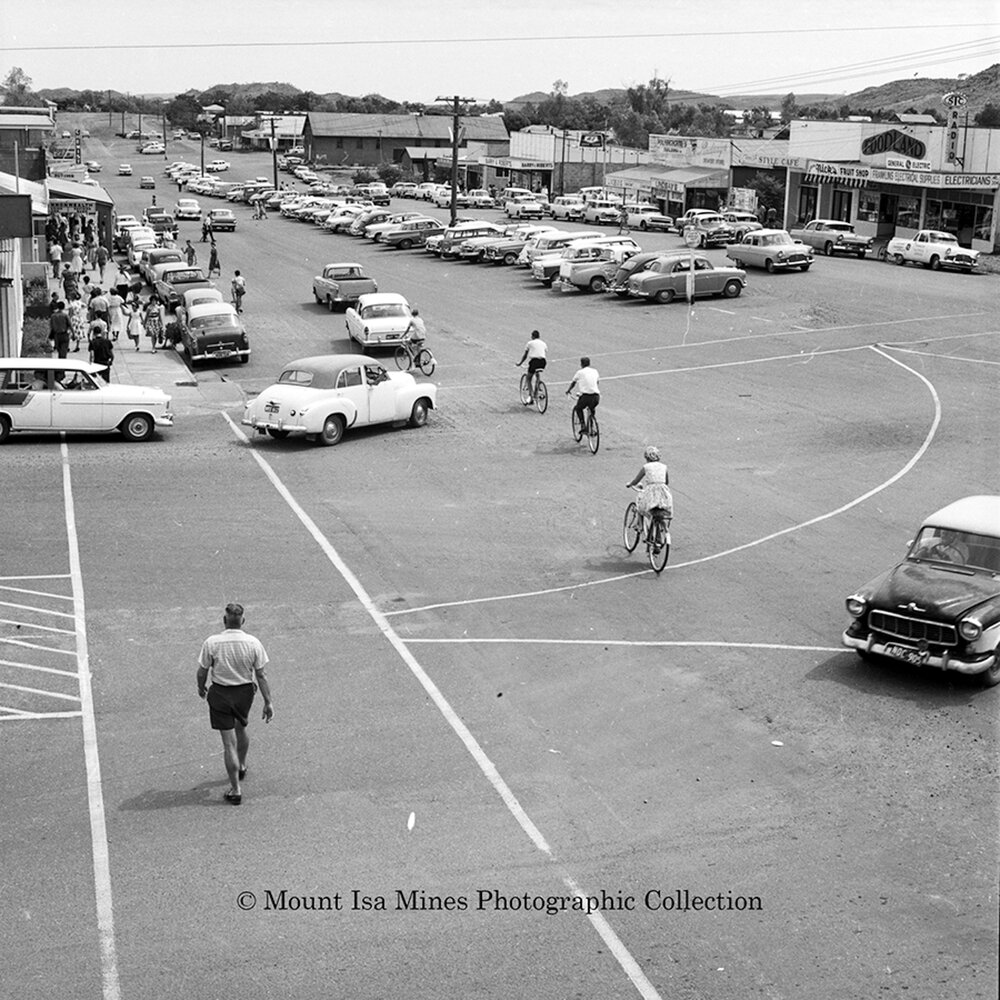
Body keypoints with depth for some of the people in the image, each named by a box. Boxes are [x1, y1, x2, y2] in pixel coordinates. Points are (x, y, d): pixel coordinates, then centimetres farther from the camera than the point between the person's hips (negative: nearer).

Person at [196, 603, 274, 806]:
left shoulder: (211, 643, -17)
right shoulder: (253, 643, -13)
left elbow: (202, 671, -5)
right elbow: (261, 676, -8)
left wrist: (201, 688, 15)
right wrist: (268, 702, -1)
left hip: (220, 694, -2)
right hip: (245, 691, 3)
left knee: (229, 743, 3)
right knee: (241, 729, 28)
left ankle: (236, 789, 6)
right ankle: (241, 768, 51)